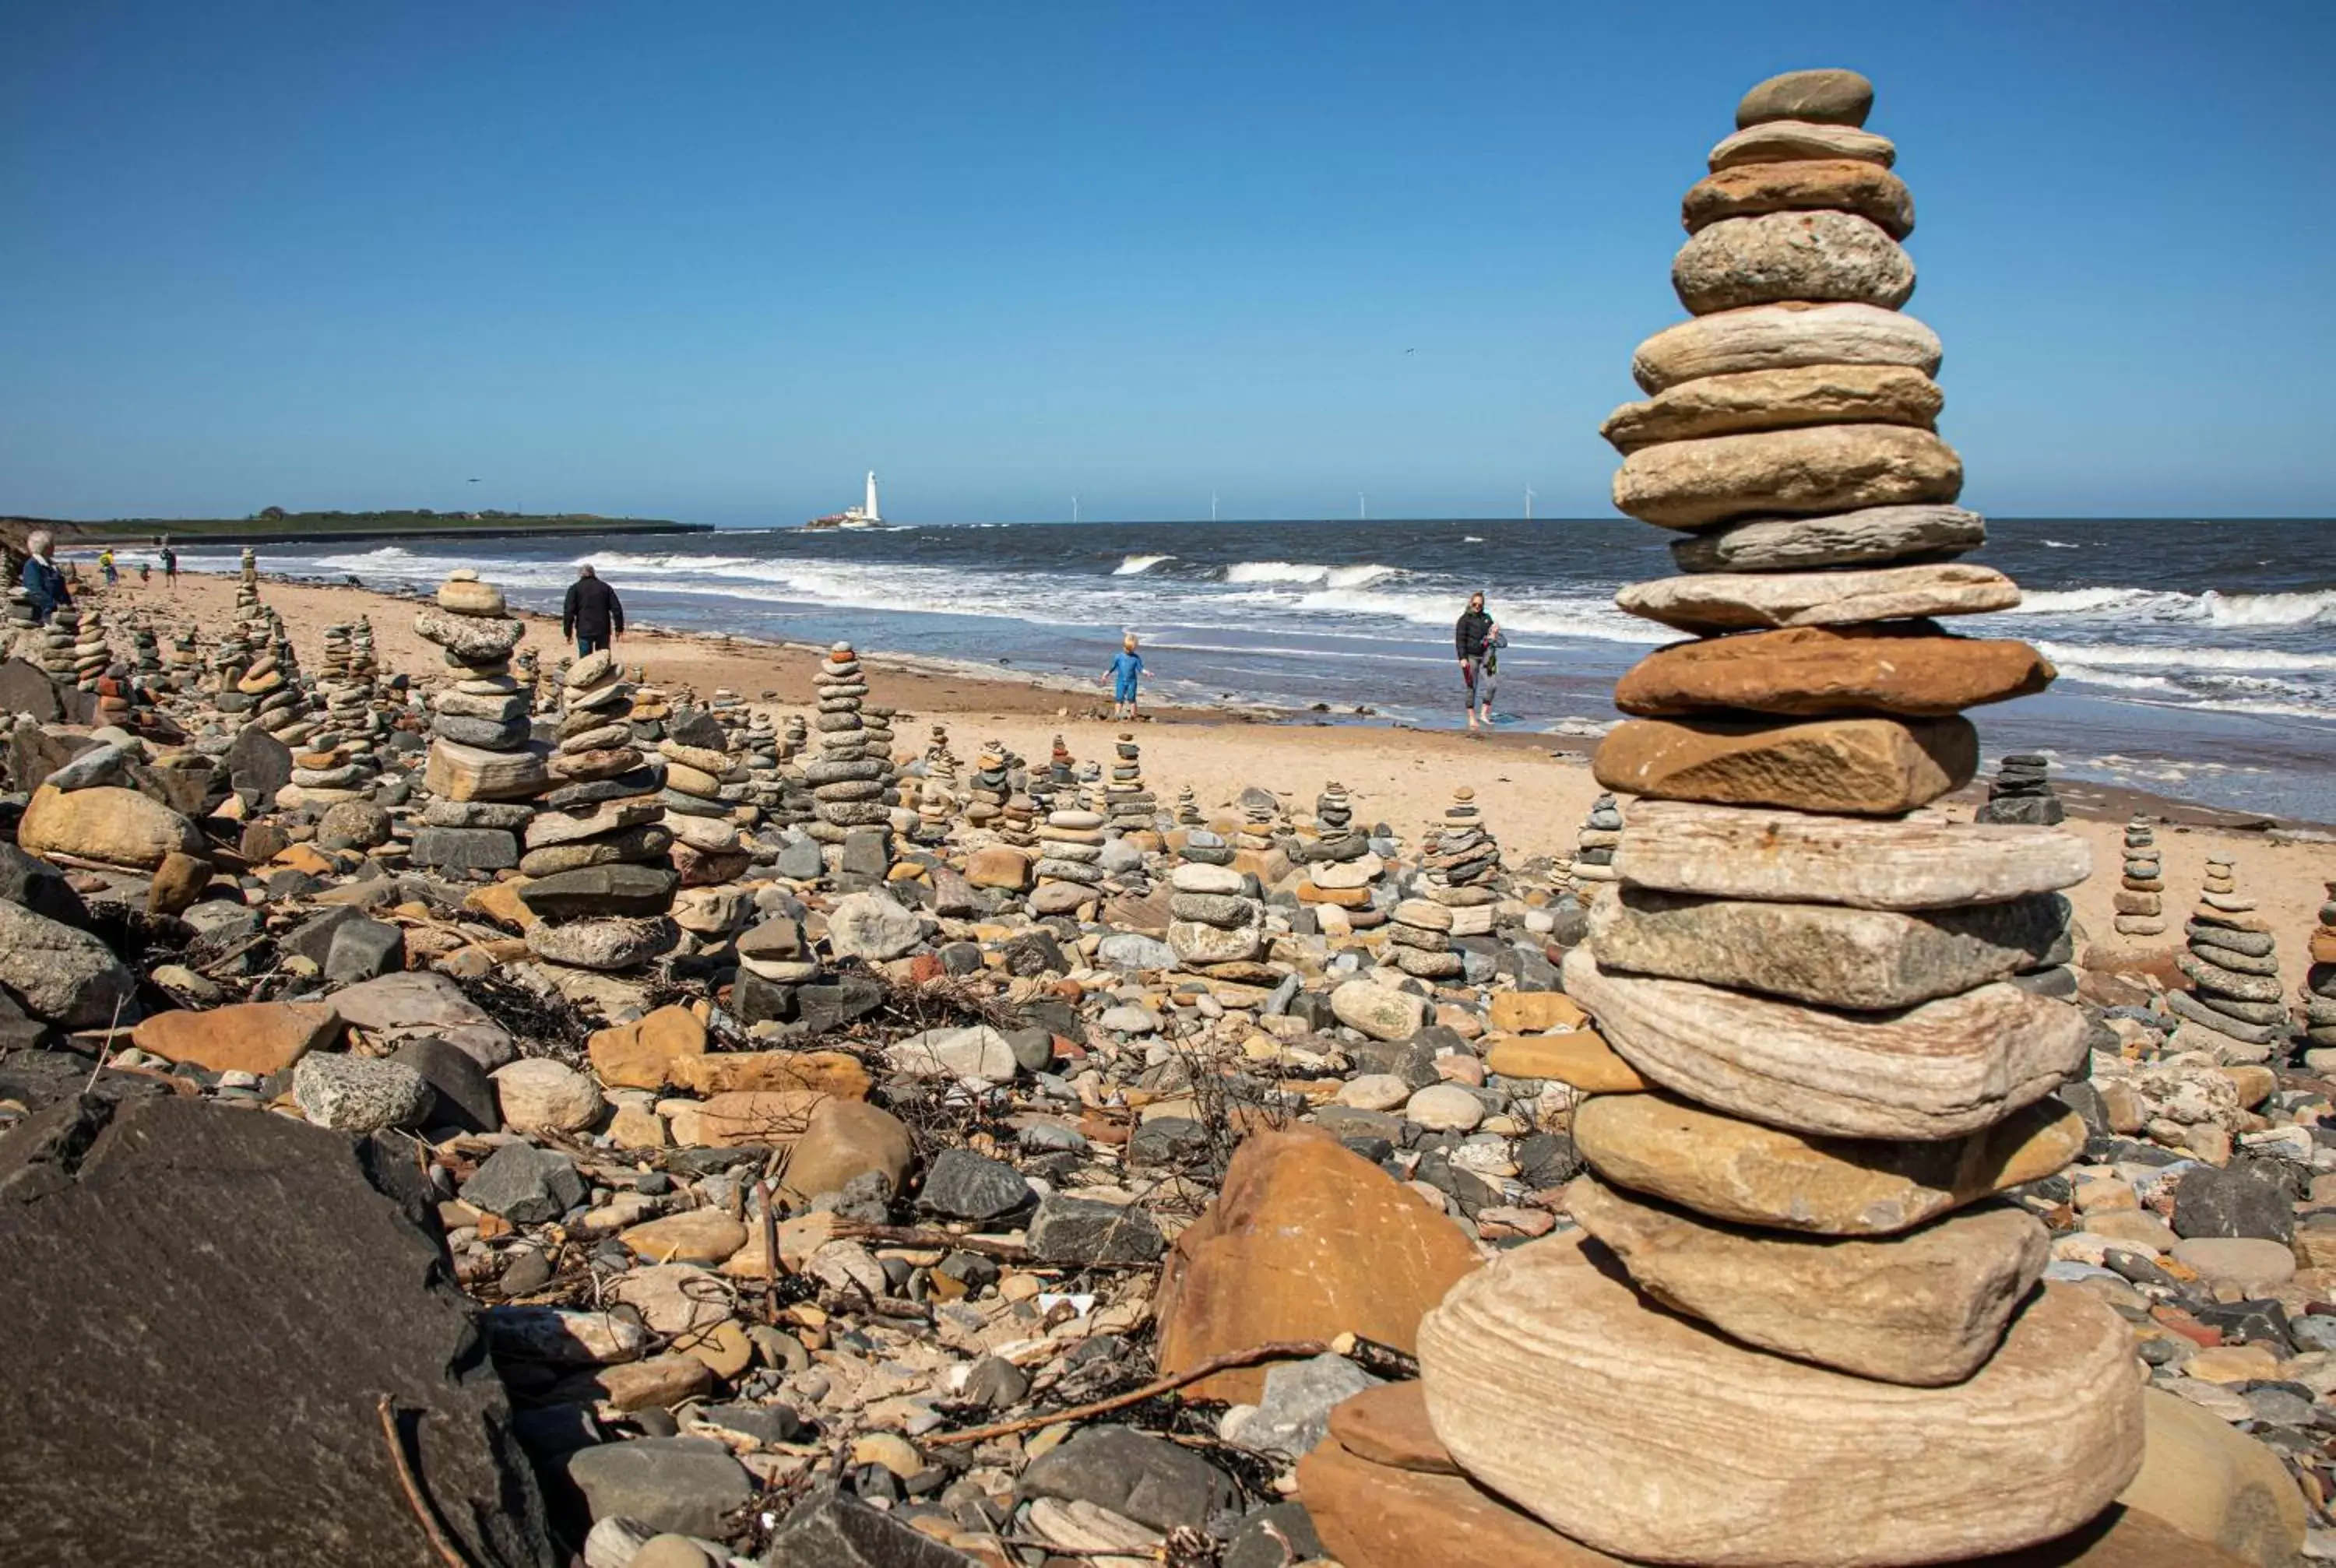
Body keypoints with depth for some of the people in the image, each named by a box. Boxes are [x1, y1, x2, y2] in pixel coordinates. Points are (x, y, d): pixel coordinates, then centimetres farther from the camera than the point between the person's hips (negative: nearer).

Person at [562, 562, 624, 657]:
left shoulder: (575, 588, 0)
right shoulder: (605, 587, 9)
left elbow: (569, 611, -5)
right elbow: (617, 609, 4)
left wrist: (568, 632, 0)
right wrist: (619, 628, 10)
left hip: (584, 632, -3)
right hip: (603, 631, 3)